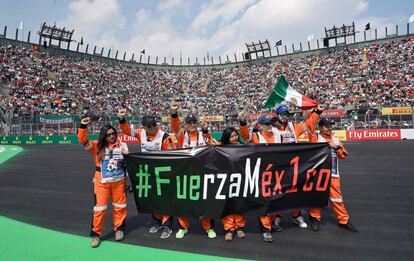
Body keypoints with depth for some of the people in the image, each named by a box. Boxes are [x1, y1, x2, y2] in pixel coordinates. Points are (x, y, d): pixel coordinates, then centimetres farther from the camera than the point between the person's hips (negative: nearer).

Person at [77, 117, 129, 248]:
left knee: (120, 206, 12)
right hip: (102, 182, -1)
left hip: (119, 181, 2)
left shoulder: (122, 145, 1)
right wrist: (83, 126, -25)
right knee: (100, 208, 2)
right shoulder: (97, 146, -2)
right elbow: (82, 140, -11)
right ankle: (96, 233, 18)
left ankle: (119, 228, 31)